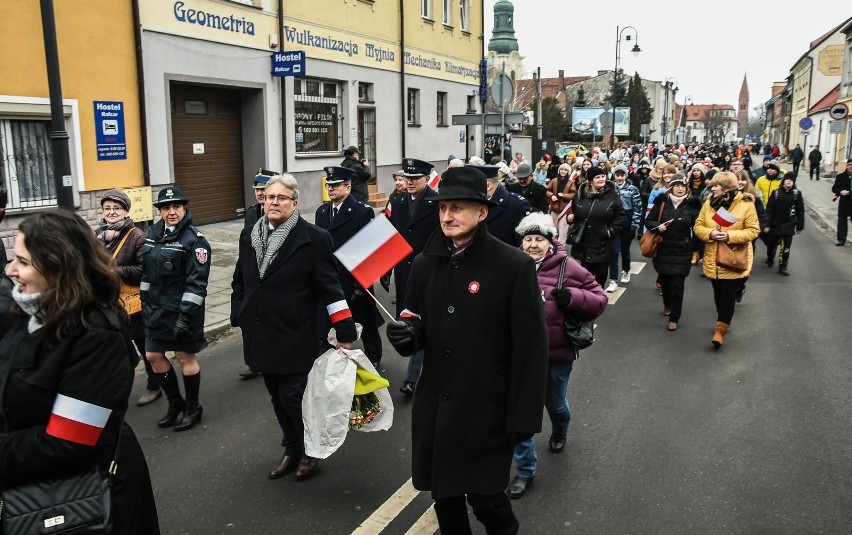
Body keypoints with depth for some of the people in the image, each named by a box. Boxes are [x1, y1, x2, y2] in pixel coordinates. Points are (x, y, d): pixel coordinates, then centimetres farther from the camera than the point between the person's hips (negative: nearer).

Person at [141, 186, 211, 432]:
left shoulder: (194, 240, -15)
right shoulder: (153, 234, 7)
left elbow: (196, 282, -19)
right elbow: (147, 271, 16)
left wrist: (186, 314, -23)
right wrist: (145, 301, 14)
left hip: (182, 309, -7)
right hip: (156, 308, 7)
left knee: (185, 357, 4)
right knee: (153, 355, 12)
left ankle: (193, 407, 23)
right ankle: (175, 402, 31)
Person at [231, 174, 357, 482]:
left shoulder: (313, 239, -11)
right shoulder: (249, 236, 5)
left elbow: (330, 287, -12)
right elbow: (239, 281, 16)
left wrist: (345, 332, -14)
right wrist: (238, 316, 11)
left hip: (295, 337, -6)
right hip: (262, 335, 6)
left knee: (294, 396, -4)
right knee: (277, 398, 15)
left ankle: (310, 450, 21)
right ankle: (292, 450, 34)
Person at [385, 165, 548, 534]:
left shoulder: (515, 266, -13)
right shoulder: (425, 264, 2)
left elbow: (530, 347, -12)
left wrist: (523, 416, -13)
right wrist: (407, 334, -14)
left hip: (485, 409, -4)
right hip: (435, 406, 5)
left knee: (484, 496, 8)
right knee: (444, 493, 17)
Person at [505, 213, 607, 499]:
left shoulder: (568, 268, -10)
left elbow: (599, 300, -5)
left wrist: (572, 298, -22)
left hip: (556, 353, -1)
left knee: (555, 404, 22)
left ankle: (560, 431, 59)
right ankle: (524, 470, 19)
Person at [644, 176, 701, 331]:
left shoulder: (691, 204, -5)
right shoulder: (661, 202, -4)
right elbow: (648, 220, 4)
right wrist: (657, 227, -15)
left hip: (682, 252, -1)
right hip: (662, 249, 2)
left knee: (677, 285, -3)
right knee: (664, 280, 14)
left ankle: (674, 318, 10)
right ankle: (667, 305, 42)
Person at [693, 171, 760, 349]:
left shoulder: (746, 204, -11)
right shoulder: (709, 203, 2)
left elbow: (753, 230, -10)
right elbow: (698, 226, 4)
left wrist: (730, 236, -23)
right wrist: (710, 234, -17)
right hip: (713, 260, 4)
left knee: (728, 296, -2)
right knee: (719, 294, 17)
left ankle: (721, 330, 7)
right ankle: (723, 321, 37)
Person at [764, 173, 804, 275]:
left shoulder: (797, 194, -4)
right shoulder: (776, 193, -5)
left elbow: (800, 211, 0)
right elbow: (769, 209, -6)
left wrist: (800, 226, 1)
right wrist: (767, 225, -10)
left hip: (789, 225, 0)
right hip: (775, 224, 1)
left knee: (786, 247, 1)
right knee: (771, 244, 15)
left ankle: (783, 266, 12)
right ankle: (770, 259, 42)